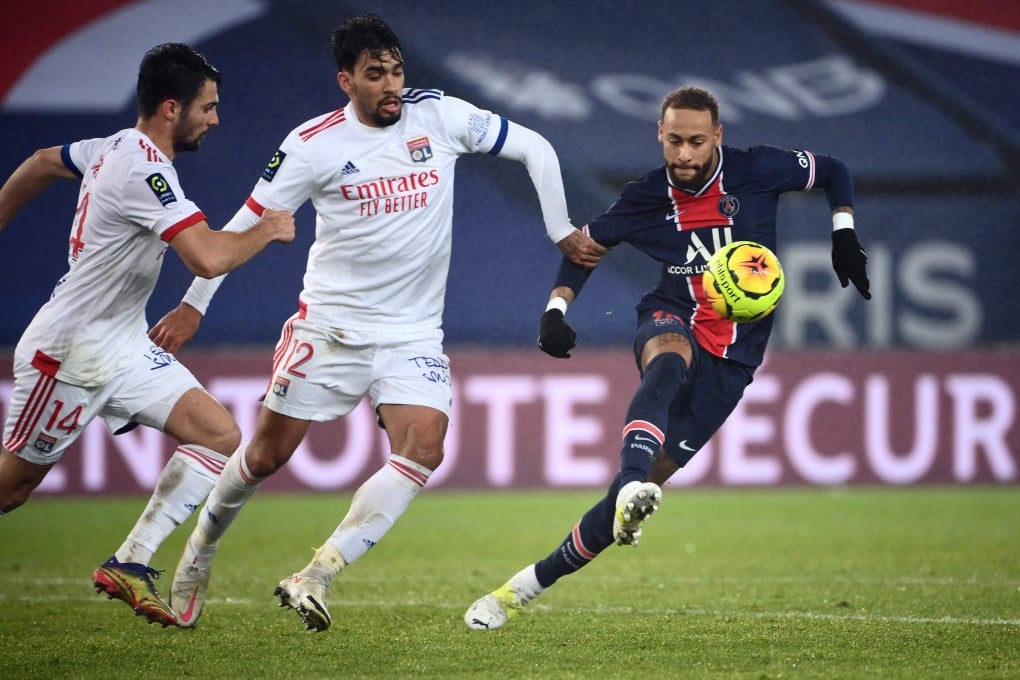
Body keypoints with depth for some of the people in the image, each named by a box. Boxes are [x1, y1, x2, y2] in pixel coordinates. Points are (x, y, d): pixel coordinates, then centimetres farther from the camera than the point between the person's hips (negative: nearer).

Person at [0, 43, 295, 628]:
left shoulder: (117, 148, 5)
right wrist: (267, 230, -18)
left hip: (123, 349, 9)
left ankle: (130, 563, -5)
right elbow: (209, 258, -36)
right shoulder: (145, 170, -25)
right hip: (69, 355, -9)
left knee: (221, 435, -6)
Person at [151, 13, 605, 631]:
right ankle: (201, 550, 31)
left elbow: (534, 149, 5)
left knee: (423, 449, -20)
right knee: (266, 454, 4)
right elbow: (247, 223, -2)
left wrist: (563, 233, 2)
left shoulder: (439, 116, -4)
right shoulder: (315, 145, -9)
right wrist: (194, 305, -2)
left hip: (414, 335, 2)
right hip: (329, 325, -1)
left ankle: (317, 577, -18)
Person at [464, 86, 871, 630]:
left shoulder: (756, 171, -4)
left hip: (732, 357, 0)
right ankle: (631, 488, -63)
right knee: (669, 361, -41)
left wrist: (844, 237, -2)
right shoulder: (648, 197, -1)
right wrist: (556, 309, 1)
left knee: (651, 478, -10)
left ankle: (531, 584, -1)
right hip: (672, 321, 0)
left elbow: (833, 171, 12)